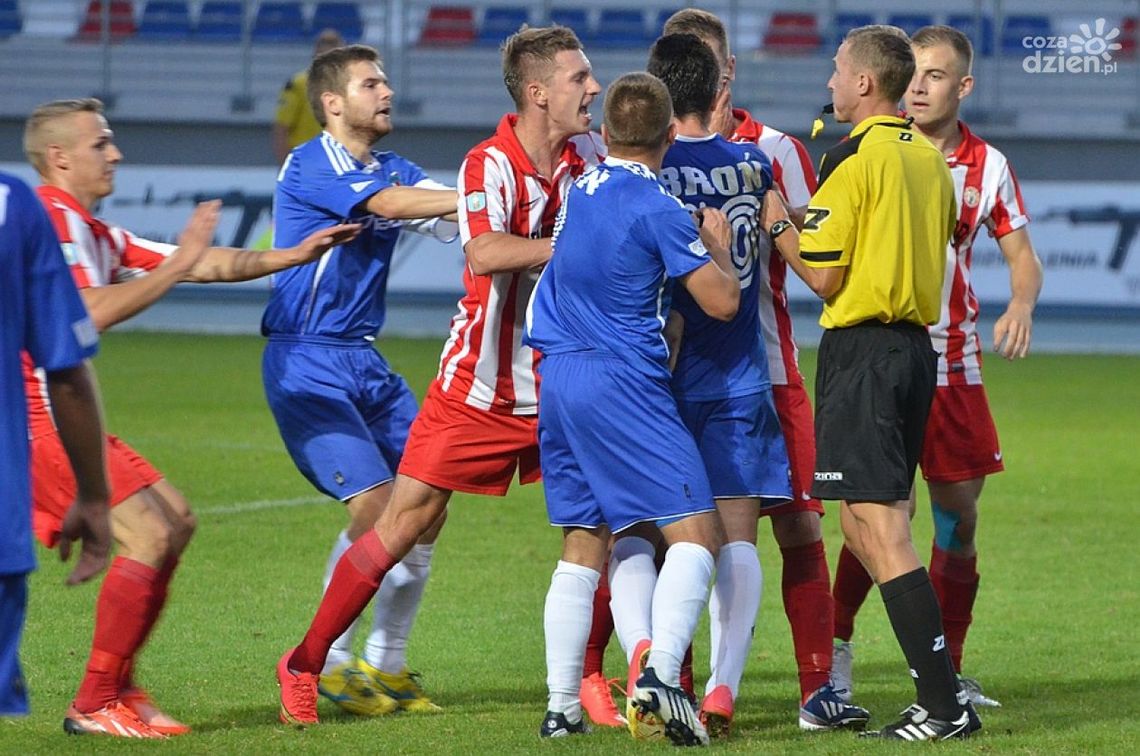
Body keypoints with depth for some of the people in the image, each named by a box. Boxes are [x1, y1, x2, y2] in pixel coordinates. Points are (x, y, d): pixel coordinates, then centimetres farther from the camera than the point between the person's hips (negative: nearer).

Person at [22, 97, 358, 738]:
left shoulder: (94, 233, 19)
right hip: (39, 417, -11)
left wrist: (294, 255, 16)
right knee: (150, 534, -16)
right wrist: (181, 261, -21)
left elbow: (205, 265, 21)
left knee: (175, 520, 14)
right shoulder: (49, 222, -13)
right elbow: (92, 313, -26)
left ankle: (117, 687, 13)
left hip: (62, 415, 11)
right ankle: (97, 705, -12)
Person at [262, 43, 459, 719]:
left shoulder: (395, 170, 13)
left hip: (365, 361, 8)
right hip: (307, 362, -8)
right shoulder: (308, 168, -10)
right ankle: (327, 662, -4)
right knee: (376, 501, -17)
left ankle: (386, 664, 13)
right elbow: (388, 204, -23)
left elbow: (450, 218, -3)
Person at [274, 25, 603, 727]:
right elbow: (486, 252, -35)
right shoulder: (489, 164, -16)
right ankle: (305, 664, 9)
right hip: (479, 386, -5)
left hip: (561, 385, 5)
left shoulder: (587, 155, 1)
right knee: (406, 522, -3)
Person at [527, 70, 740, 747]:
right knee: (698, 534, -7)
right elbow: (722, 301, -10)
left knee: (584, 546, 12)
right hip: (625, 384, -7)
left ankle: (562, 707, 7)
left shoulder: (580, 191, 12)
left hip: (558, 379, 7)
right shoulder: (658, 209, -10)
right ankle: (659, 675, -26)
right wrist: (719, 245, 9)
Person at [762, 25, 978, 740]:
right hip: (917, 346, 8)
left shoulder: (852, 158, -12)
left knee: (881, 530, -9)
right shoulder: (932, 160, 12)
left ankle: (944, 705, -15)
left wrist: (779, 225, 4)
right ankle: (940, 694, 12)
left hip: (861, 350, -8)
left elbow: (824, 277, -13)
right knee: (864, 527, 15)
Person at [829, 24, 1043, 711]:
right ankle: (836, 645, 6)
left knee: (959, 514, 5)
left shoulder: (987, 165, 3)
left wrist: (1021, 305, -15)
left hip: (955, 364, 4)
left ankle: (945, 669, 16)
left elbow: (1022, 254, 6)